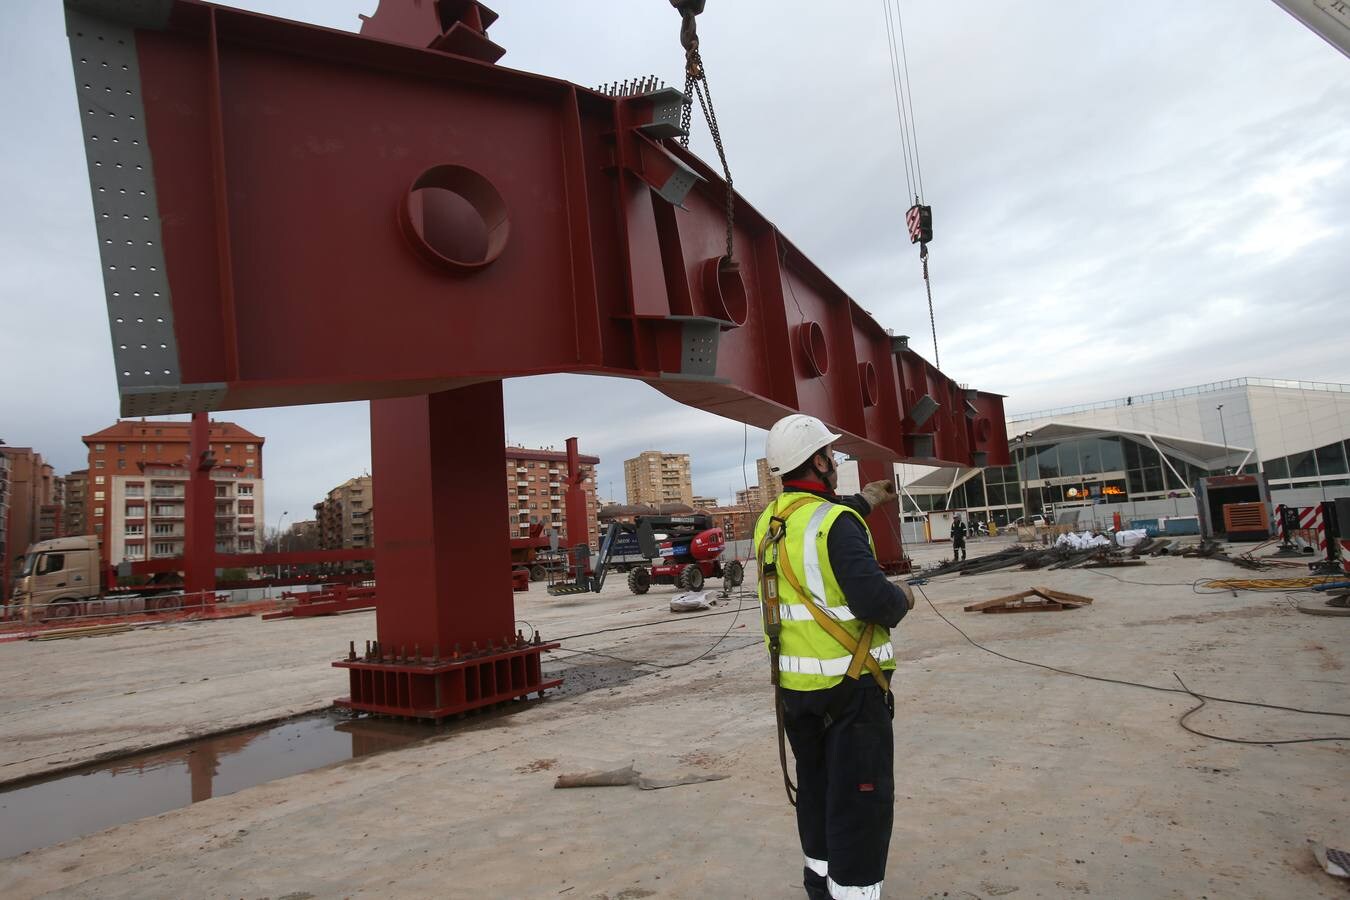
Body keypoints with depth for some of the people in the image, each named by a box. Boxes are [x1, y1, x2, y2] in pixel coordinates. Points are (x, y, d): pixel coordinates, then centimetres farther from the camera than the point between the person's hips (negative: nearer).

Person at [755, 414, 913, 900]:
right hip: (848, 685, -8)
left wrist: (861, 502, 36)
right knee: (861, 797, 5)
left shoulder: (769, 521, 5)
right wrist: (903, 599, -4)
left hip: (792, 685, 8)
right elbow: (873, 599, -26)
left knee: (815, 787, 23)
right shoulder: (837, 523, -19)